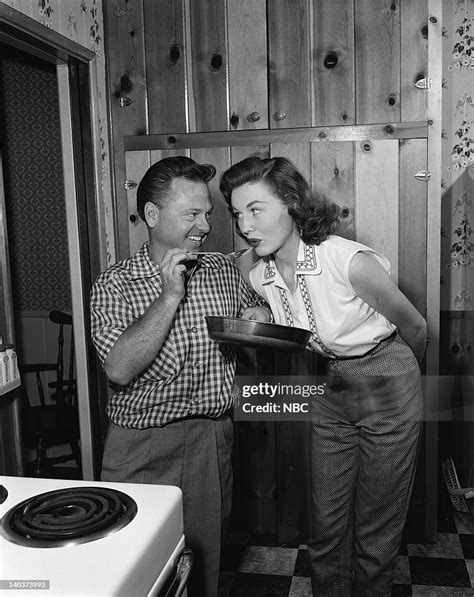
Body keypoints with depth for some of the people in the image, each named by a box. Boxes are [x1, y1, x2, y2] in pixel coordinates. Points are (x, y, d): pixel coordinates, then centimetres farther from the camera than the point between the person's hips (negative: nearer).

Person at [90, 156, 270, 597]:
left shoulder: (223, 270, 5)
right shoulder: (114, 285, -8)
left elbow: (256, 311, 22)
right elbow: (119, 369, -21)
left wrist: (258, 316, -2)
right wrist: (170, 296, -22)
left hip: (214, 439, 4)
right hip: (144, 448, -3)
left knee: (207, 559, 14)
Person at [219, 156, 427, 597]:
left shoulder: (350, 261, -26)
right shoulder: (260, 278, -7)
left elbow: (414, 328, -7)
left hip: (387, 387, -5)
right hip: (330, 393, 5)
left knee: (376, 534, 8)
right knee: (325, 526, 11)